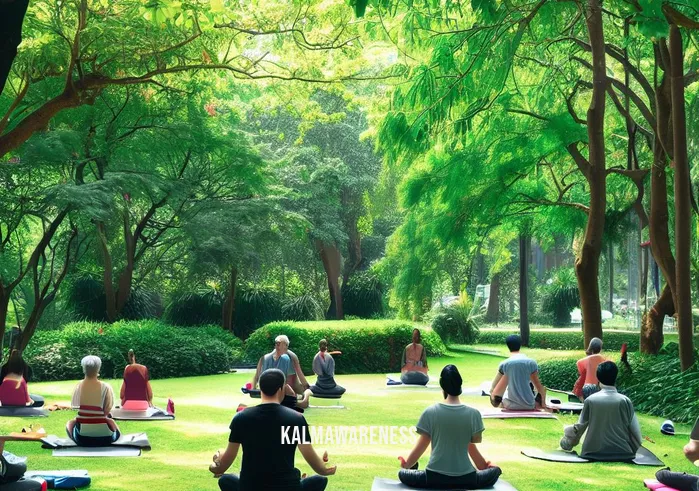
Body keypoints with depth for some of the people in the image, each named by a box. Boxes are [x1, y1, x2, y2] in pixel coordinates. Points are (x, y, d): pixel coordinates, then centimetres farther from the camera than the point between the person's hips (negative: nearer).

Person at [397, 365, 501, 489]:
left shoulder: (430, 412, -6)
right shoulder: (473, 414, -6)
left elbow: (421, 446, 4)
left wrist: (407, 465, 21)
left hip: (436, 477, 0)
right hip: (465, 478, 0)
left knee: (402, 474, 24)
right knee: (495, 471, 26)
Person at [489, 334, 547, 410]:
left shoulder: (504, 364, -6)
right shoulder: (531, 362, -5)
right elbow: (538, 385, 1)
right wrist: (543, 403, 13)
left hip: (511, 406, 1)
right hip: (529, 406, -1)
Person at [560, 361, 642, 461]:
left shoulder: (590, 401, -4)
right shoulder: (625, 401, -4)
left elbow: (579, 427, 7)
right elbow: (635, 432, 0)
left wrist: (568, 444, 25)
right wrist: (632, 450, 17)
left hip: (594, 453, 0)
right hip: (623, 455, 1)